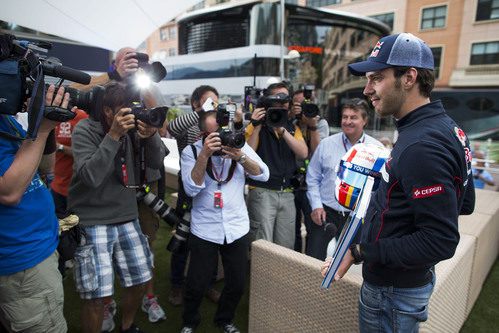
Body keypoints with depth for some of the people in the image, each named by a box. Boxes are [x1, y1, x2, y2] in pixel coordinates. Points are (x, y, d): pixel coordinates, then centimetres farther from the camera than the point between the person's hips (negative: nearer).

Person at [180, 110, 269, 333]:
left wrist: (240, 157, -24)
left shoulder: (239, 145, 0)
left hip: (237, 228, 2)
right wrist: (204, 155, -26)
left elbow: (263, 175, -8)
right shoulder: (191, 152, -4)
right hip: (204, 230, -2)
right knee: (197, 285, 4)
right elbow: (191, 189, -16)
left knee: (237, 284, 11)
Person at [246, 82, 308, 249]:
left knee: (287, 249, 11)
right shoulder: (257, 125, 2)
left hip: (287, 195, 5)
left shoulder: (293, 127, 15)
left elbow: (304, 153, -3)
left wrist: (282, 130, -12)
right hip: (262, 193, -4)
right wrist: (256, 127, -16)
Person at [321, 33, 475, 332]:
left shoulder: (422, 147, -29)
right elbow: (466, 203, 11)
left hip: (394, 291, -9)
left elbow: (441, 241, -29)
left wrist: (360, 252, -25)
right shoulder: (446, 127, 4)